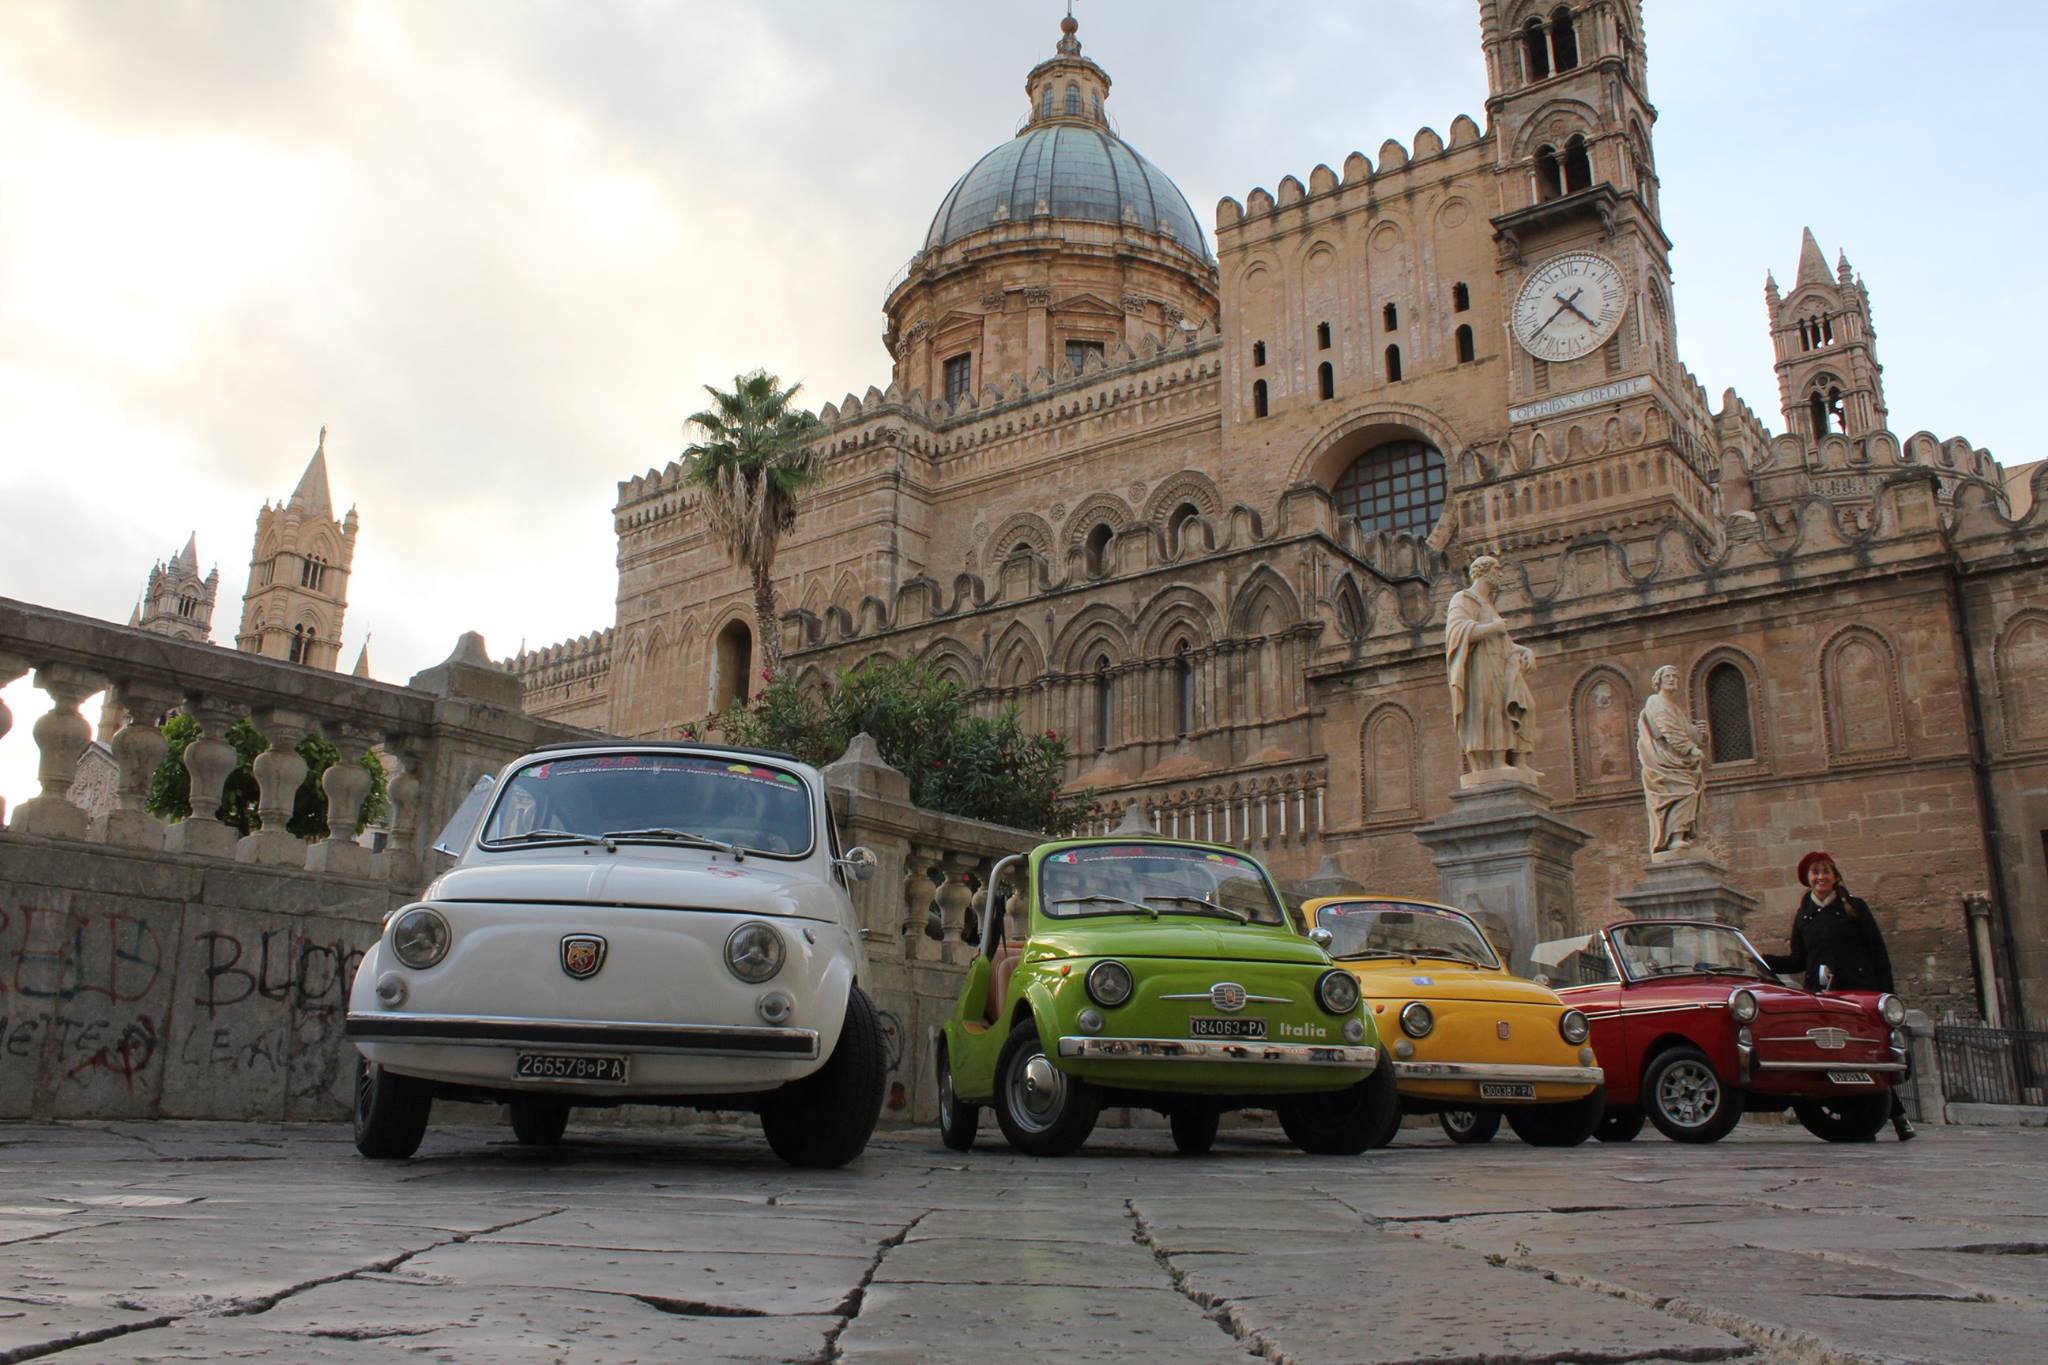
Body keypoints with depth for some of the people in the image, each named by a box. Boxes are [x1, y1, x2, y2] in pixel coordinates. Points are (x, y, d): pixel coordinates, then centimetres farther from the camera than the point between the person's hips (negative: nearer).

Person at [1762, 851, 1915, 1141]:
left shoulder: (1854, 907, 5)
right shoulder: (1803, 915, 14)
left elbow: (1878, 951, 3)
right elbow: (1798, 961, 13)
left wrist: (1887, 992, -4)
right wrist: (1764, 960, -1)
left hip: (1860, 992, -3)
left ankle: (1899, 1117, 7)